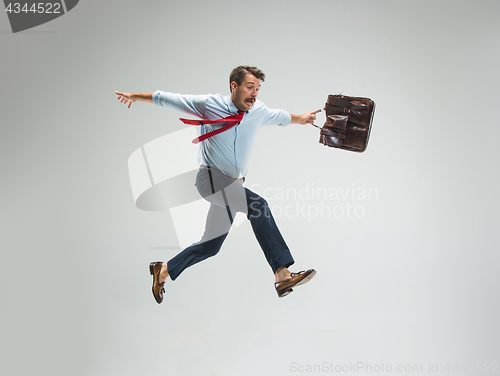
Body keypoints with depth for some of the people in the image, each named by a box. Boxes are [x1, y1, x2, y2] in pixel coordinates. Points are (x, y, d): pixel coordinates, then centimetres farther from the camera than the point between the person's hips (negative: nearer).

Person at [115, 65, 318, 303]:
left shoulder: (259, 111, 7)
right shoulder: (208, 104, -5)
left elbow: (281, 117, 30)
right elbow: (164, 99, 6)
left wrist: (301, 118, 42)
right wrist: (134, 96, 15)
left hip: (233, 185, 7)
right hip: (211, 178, -6)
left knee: (211, 246, 11)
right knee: (257, 205, -30)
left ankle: (164, 270, 31)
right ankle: (282, 275, -31)